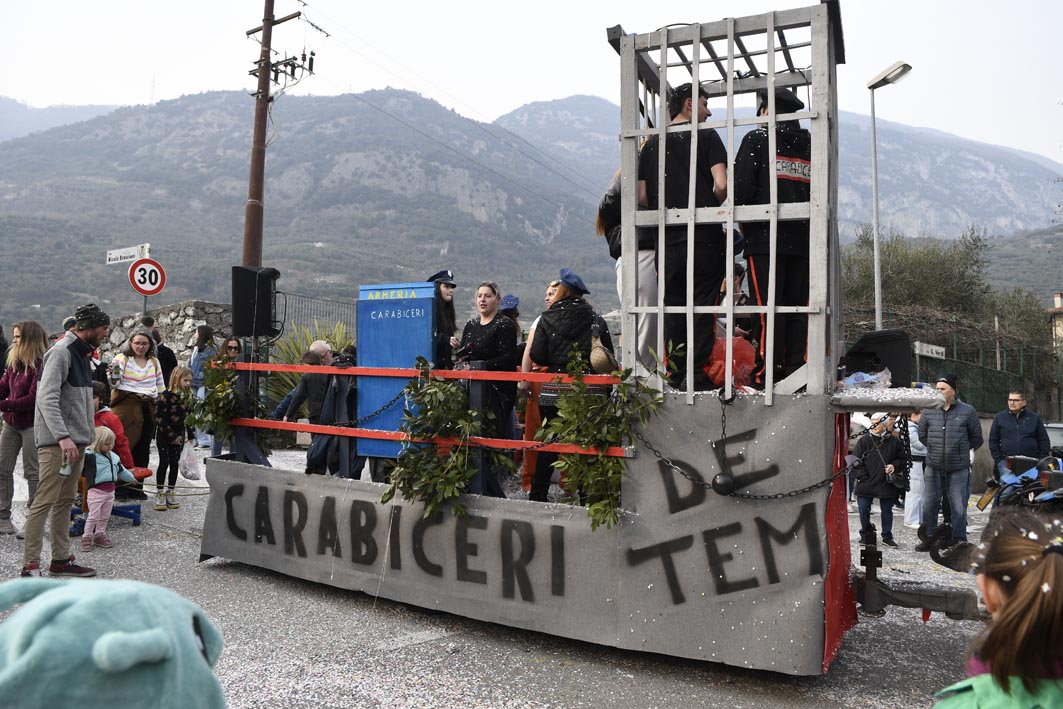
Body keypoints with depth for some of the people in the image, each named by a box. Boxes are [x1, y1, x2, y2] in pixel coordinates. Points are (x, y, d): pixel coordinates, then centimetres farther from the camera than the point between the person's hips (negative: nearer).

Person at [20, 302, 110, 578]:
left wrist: (87, 436, 17)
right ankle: (30, 565, -3)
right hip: (57, 443, -9)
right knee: (45, 501, -7)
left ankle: (61, 560, 18)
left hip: (76, 442, 9)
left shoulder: (81, 353, 17)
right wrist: (63, 437, -28)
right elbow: (46, 398, -20)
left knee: (65, 501, 12)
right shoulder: (61, 352, -11)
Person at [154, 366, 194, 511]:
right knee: (164, 463, -2)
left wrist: (190, 435, 8)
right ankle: (159, 494, 8)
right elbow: (160, 418, -16)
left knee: (175, 463, 9)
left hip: (179, 435, 5)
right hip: (164, 435, -5)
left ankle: (170, 493, 19)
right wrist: (172, 435, -16)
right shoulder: (166, 396, -15)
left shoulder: (188, 397, 4)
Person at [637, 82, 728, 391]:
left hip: (666, 240, 4)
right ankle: (697, 375, -1)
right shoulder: (706, 136, 1)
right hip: (704, 237, -4)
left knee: (673, 307, 10)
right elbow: (722, 185, -11)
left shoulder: (652, 143, 13)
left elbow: (642, 196, 7)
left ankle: (675, 375, 11)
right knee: (702, 307, 1)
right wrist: (710, 207, 8)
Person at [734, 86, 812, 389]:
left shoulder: (757, 139, 1)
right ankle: (796, 372, 6)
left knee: (767, 306, -5)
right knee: (797, 308, 6)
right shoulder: (811, 144, 16)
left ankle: (767, 373, -7)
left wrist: (744, 221, 8)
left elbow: (742, 186, -6)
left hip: (765, 237, -4)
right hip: (802, 238, 5)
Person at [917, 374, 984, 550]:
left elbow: (977, 438, 8)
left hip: (958, 468, -2)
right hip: (933, 467, 2)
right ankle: (928, 539, 17)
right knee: (929, 504, 7)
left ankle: (959, 540, 16)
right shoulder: (929, 411, 4)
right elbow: (922, 435, 18)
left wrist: (963, 451, 12)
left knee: (958, 507, 4)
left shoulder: (967, 411, -2)